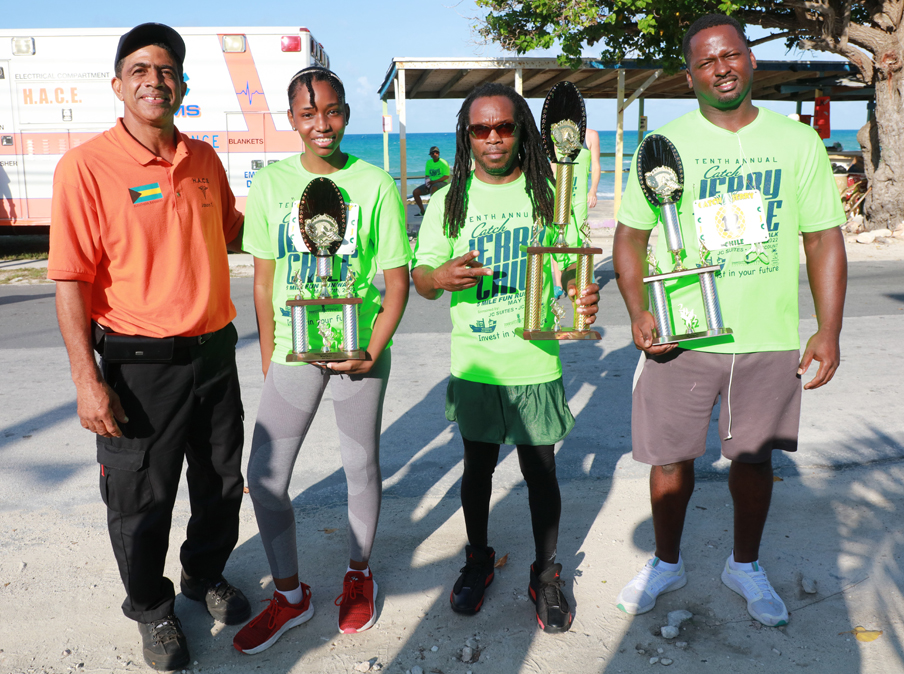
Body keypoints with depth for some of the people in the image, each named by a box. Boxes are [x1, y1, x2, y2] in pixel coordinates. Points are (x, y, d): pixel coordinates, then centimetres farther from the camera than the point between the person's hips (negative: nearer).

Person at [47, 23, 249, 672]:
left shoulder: (205, 159, 5)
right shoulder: (86, 166, -11)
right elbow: (72, 279, -13)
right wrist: (86, 379, -17)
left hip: (214, 352, 5)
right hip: (139, 364, -5)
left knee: (223, 483, 19)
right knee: (142, 501, 10)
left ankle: (207, 575, 45)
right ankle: (151, 607, 35)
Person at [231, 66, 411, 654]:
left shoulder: (375, 185, -5)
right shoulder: (270, 184, 1)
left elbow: (397, 280, -4)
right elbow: (264, 278, 6)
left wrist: (372, 352, -13)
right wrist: (269, 354, 4)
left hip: (359, 350, -2)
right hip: (293, 348, 2)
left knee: (362, 466, 12)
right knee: (265, 479, 2)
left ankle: (359, 574, 37)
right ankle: (290, 594, 24)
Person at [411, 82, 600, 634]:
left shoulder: (548, 195, 2)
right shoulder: (451, 200, 2)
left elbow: (573, 267, 6)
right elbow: (421, 276, 2)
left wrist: (585, 295, -18)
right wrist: (440, 276, -23)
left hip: (536, 362, 0)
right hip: (474, 365, 1)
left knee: (541, 470, 8)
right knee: (478, 466, 15)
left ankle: (546, 574, 27)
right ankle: (478, 560, 36)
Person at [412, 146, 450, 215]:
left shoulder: (443, 162, -7)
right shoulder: (428, 162, 11)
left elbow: (446, 176, -14)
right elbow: (427, 175, 15)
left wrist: (434, 182, -20)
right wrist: (427, 182, -8)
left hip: (442, 183, -6)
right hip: (431, 183, 6)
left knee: (433, 188, -41)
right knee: (415, 192, -10)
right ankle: (422, 212, 0)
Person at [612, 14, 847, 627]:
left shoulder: (799, 141, 3)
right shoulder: (664, 144, 0)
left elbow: (825, 239, 5)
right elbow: (629, 236, 3)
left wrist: (829, 330, -2)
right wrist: (639, 312, -12)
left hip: (771, 340, 1)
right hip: (680, 338, -1)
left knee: (755, 457, 14)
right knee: (671, 458, 8)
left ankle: (745, 565, 37)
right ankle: (667, 563, 32)